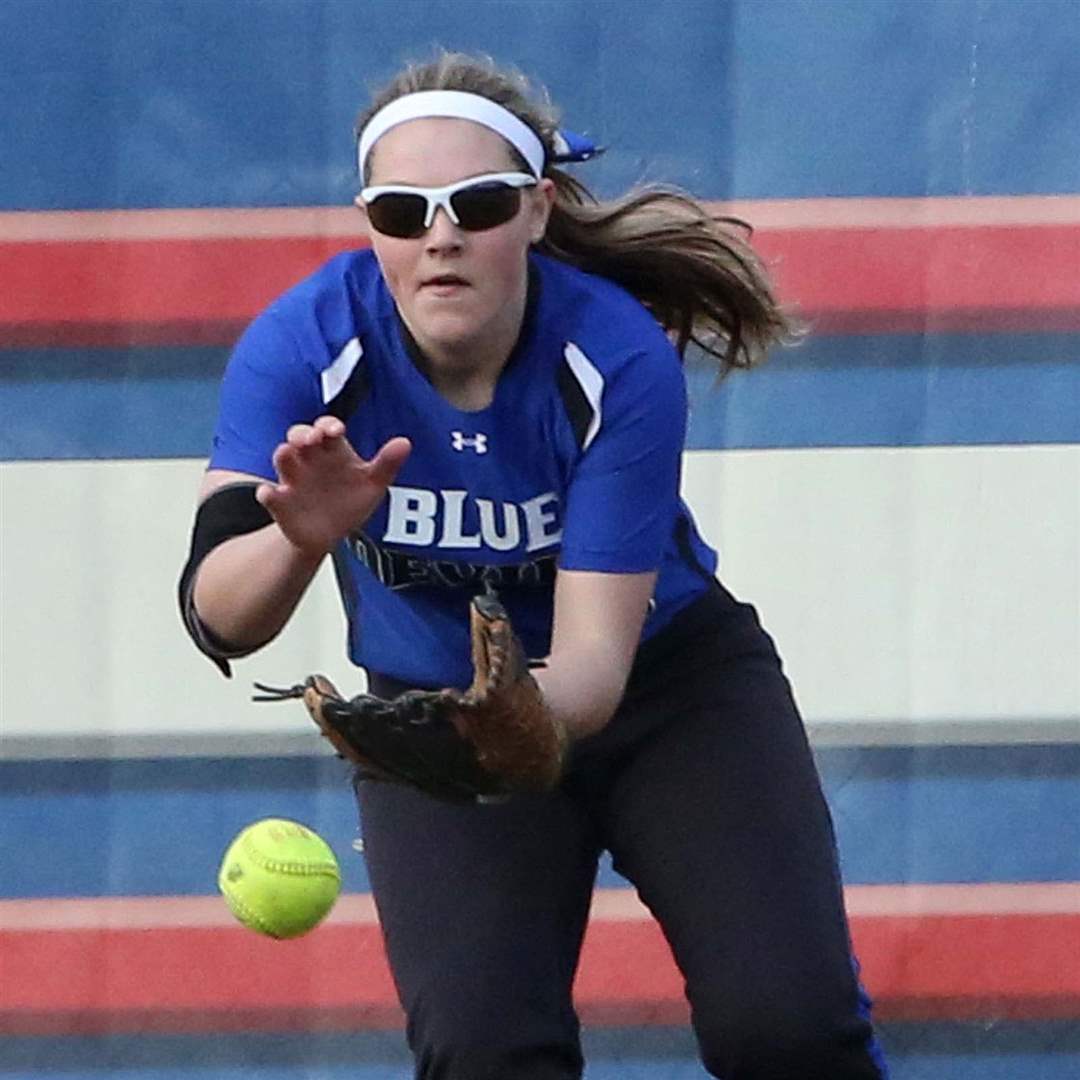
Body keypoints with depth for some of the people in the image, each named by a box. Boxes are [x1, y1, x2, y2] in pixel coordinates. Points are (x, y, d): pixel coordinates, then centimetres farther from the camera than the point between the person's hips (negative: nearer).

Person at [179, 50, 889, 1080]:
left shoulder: (622, 362, -27)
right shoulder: (303, 347, -23)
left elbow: (594, 657, -32)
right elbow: (218, 619, -33)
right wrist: (301, 538, -55)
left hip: (668, 683, -1)